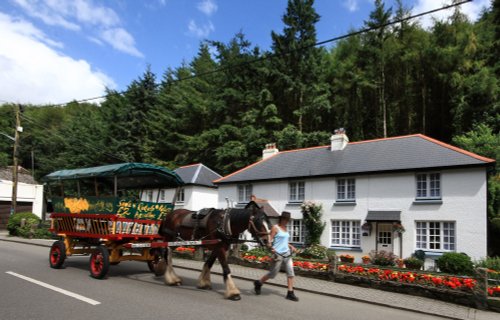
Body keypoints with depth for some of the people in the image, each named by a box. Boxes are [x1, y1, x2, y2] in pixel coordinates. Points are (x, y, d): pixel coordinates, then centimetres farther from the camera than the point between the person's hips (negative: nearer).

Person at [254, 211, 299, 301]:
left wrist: (291, 247, 14)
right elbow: (270, 240, -13)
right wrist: (271, 247, -32)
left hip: (287, 253, 7)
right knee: (273, 274, 3)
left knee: (291, 273, -1)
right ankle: (258, 283, 25)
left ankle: (290, 293, 6)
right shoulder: (275, 228, -9)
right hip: (278, 254, -7)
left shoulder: (285, 228, 13)